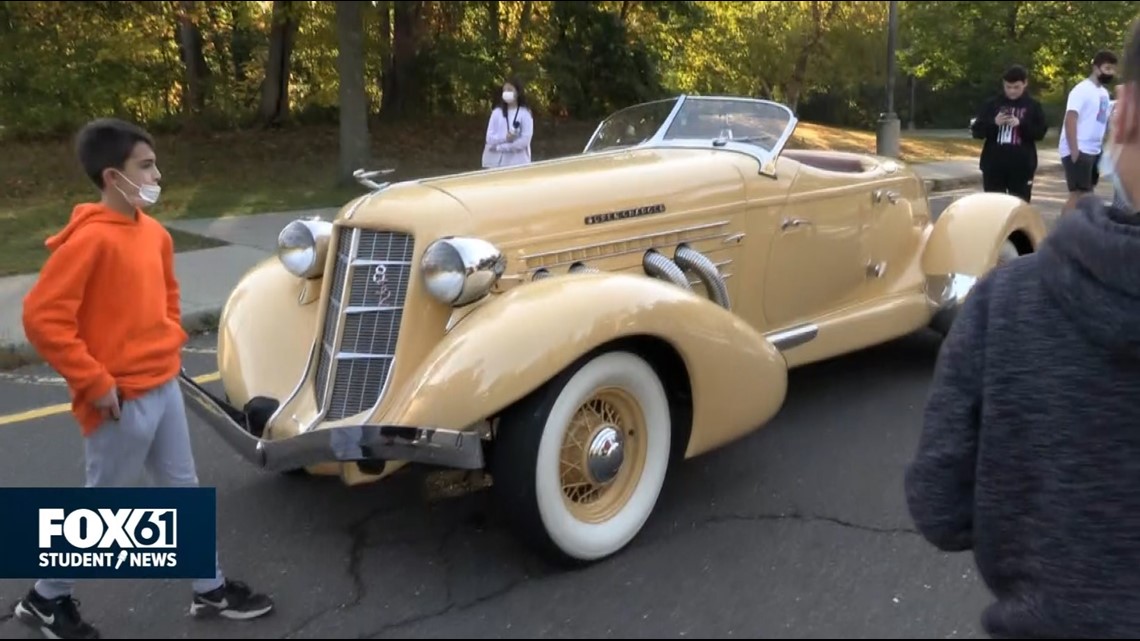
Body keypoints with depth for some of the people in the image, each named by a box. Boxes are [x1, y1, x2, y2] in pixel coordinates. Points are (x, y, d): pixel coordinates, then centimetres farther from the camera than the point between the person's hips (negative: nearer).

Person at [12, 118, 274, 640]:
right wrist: (94, 382, -21)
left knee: (183, 489, 16)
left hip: (164, 387, 8)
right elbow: (42, 318, -23)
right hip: (122, 399, -8)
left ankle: (210, 589, 29)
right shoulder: (89, 239, -20)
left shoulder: (152, 232, 6)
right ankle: (46, 599, 30)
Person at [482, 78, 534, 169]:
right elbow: (490, 138, 3)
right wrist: (505, 138, -17)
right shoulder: (497, 112, 9)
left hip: (517, 163, -3)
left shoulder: (525, 113, -1)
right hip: (495, 162, 3)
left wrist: (499, 147, -9)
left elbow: (525, 140, -10)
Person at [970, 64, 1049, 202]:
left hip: (1022, 166, 0)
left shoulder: (1033, 105, 4)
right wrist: (993, 123, -16)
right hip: (994, 165, 0)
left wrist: (1021, 124, -16)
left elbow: (1040, 132, -2)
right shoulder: (992, 104, 4)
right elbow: (977, 131, 1)